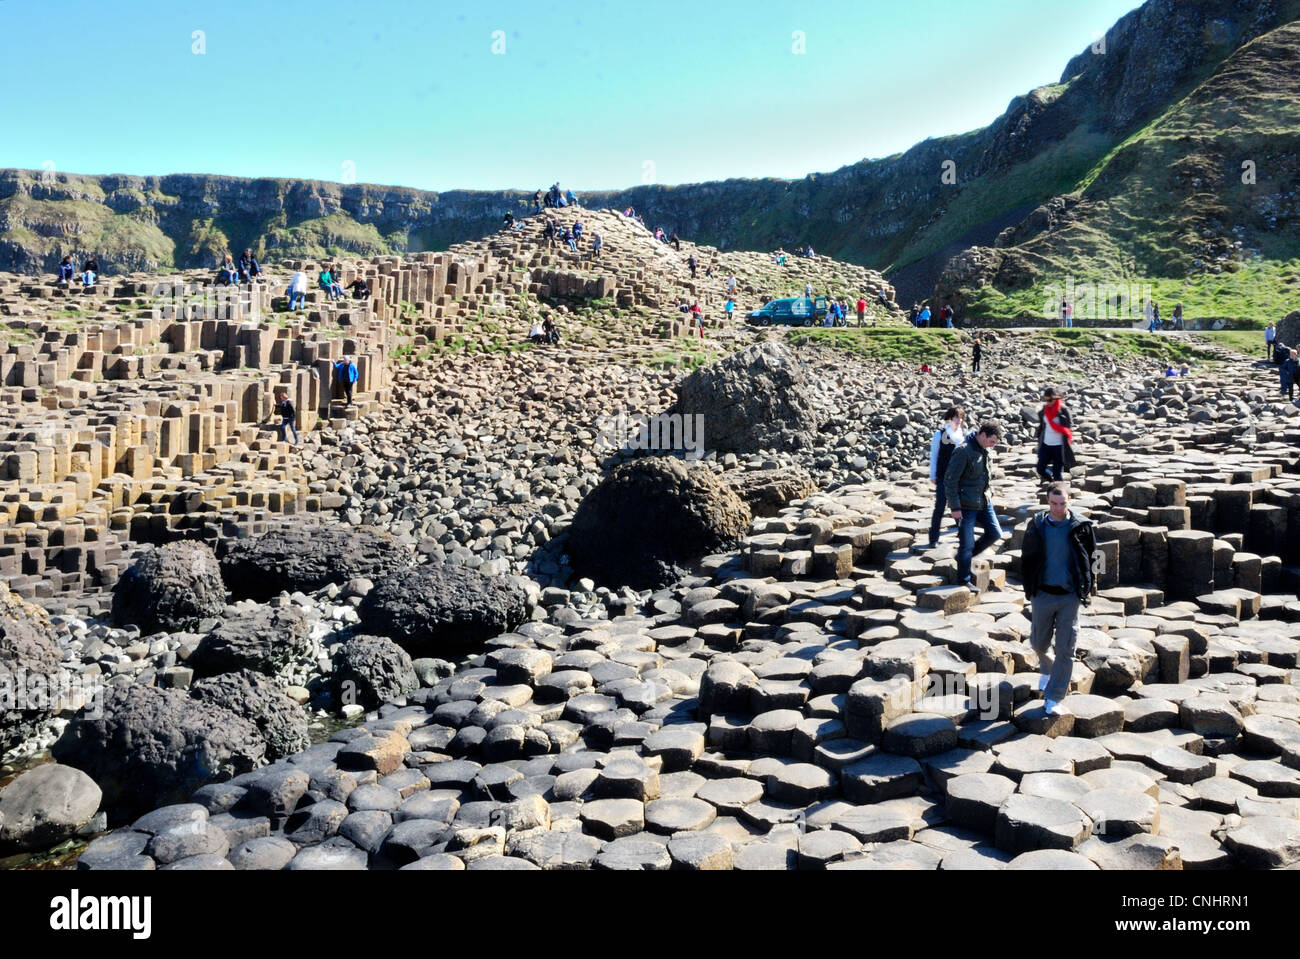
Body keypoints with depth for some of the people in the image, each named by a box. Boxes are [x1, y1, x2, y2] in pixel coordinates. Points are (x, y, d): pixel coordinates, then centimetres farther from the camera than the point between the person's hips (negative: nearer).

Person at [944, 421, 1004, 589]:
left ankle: (965, 555, 26)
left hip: (983, 502, 8)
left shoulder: (984, 450, 7)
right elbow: (950, 480, -19)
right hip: (966, 505, -8)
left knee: (995, 533, 9)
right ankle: (964, 581, 14)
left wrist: (986, 497, 19)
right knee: (966, 543, 0)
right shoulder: (963, 451, -19)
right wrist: (955, 507, -19)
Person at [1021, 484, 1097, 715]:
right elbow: (1026, 559, 8)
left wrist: (1088, 590, 3)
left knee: (1065, 650, -2)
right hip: (1043, 594, 2)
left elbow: (1090, 560, 5)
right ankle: (1047, 670, 47)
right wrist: (1029, 589, 6)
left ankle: (1053, 698, 7)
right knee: (1039, 643, 14)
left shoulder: (1081, 527, -4)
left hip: (1070, 596, -2)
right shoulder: (1036, 526, -1)